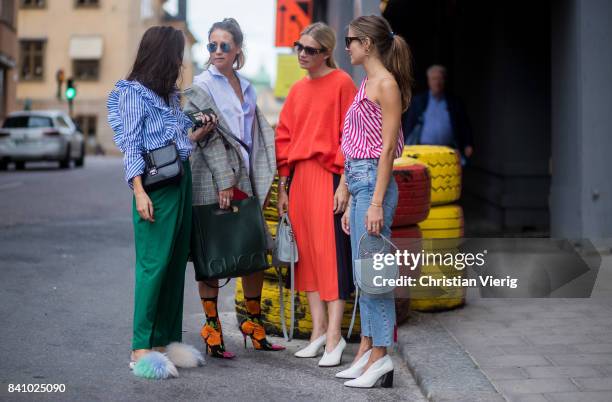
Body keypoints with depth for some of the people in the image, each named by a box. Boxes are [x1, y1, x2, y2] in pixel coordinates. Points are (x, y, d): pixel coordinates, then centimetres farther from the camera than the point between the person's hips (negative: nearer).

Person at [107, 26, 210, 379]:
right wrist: (139, 192, -16)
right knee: (154, 264, -9)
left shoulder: (170, 94, 18)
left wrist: (201, 134, 7)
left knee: (176, 264, 8)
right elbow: (131, 147, -9)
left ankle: (166, 340, 15)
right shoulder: (134, 93, -3)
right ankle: (142, 348, -4)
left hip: (182, 182, 8)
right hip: (157, 186, -8)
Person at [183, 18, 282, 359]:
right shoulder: (202, 86, -4)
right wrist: (224, 181, -16)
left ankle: (254, 325, 25)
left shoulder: (245, 86, 15)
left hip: (244, 180, 6)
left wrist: (263, 177, 10)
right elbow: (206, 136, -11)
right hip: (212, 182, -6)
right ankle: (212, 331, 9)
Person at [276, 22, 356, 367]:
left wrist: (344, 183, -14)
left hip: (328, 177, -7)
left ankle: (334, 336, -3)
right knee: (306, 252, 8)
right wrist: (283, 186, 14)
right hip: (299, 178, 7)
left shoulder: (342, 83, -4)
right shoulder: (298, 90, 15)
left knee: (330, 251, -8)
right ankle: (319, 329, 16)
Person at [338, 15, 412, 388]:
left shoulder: (386, 84, -10)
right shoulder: (366, 84, 17)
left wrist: (376, 203, -19)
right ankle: (367, 351, 17)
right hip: (359, 183, 9)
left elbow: (387, 148, -15)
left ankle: (381, 355, 0)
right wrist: (351, 203, 17)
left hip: (374, 182, -9)